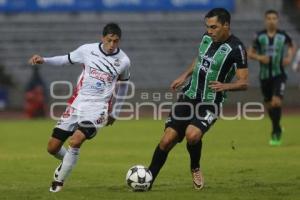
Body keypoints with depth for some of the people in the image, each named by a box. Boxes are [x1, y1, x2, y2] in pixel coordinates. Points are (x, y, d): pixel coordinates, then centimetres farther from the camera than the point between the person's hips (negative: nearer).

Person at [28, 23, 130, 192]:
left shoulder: (123, 61, -2)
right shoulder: (87, 50, -2)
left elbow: (123, 84, 16)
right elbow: (67, 59, 14)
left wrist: (115, 113, 20)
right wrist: (44, 60, -1)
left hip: (97, 110, -2)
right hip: (76, 104, 2)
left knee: (75, 141, -27)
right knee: (53, 147, 1)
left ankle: (59, 181, -7)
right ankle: (67, 162, 37)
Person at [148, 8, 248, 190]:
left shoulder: (236, 48, -15)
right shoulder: (206, 38, 4)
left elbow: (244, 82, -14)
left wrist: (225, 86, -32)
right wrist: (184, 76, 15)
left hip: (210, 104, -5)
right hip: (189, 97, 5)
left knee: (192, 134, -30)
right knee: (167, 140, -3)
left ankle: (195, 168, 2)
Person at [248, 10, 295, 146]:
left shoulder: (283, 36, -2)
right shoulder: (260, 36, -1)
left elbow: (291, 47, 18)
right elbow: (250, 53, 6)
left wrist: (289, 57, -1)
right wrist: (259, 57, -14)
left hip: (279, 74, -2)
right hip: (265, 75, 2)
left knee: (276, 102, -20)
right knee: (269, 105, 11)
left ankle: (275, 133, -9)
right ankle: (277, 129, 36)